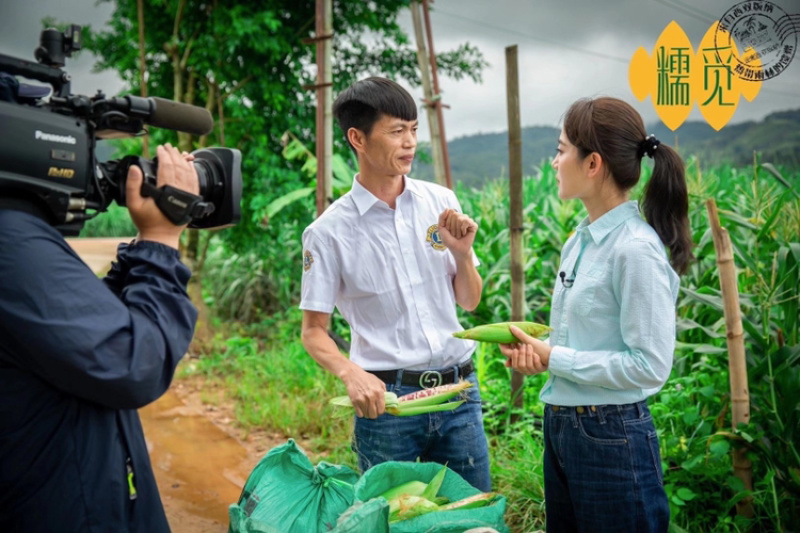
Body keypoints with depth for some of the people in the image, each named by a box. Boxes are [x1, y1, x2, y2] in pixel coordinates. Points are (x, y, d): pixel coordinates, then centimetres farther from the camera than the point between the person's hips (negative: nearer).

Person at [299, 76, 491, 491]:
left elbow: (469, 302, 11)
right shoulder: (329, 231, -8)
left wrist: (462, 254, -8)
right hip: (386, 398, -3)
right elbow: (314, 331, -4)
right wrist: (351, 374, -22)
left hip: (458, 390, 4)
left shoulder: (440, 202, 3)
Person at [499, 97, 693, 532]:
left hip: (613, 437, -8)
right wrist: (535, 348, -3)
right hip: (559, 425, 8)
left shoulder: (636, 249, -19)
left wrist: (553, 359, -16)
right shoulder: (579, 240, 6)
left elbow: (650, 366, -20)